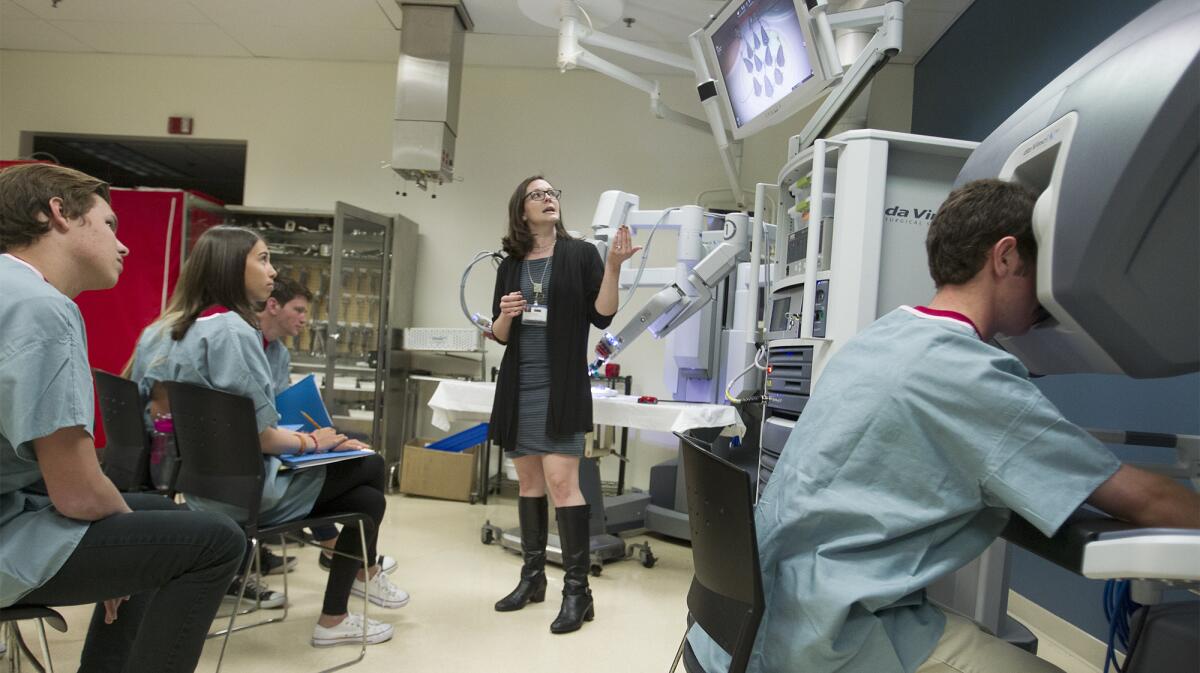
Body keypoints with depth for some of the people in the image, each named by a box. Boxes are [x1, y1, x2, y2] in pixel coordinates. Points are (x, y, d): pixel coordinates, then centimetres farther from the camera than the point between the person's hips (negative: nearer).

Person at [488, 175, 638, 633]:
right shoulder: (510, 265, 11)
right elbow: (499, 336, 14)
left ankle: (577, 589, -3)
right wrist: (504, 315, -8)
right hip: (518, 387, 5)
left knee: (561, 481, -11)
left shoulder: (581, 255, 0)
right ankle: (532, 577, 23)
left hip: (561, 387, -5)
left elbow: (603, 316, -6)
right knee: (528, 481, 11)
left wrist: (613, 267, -18)